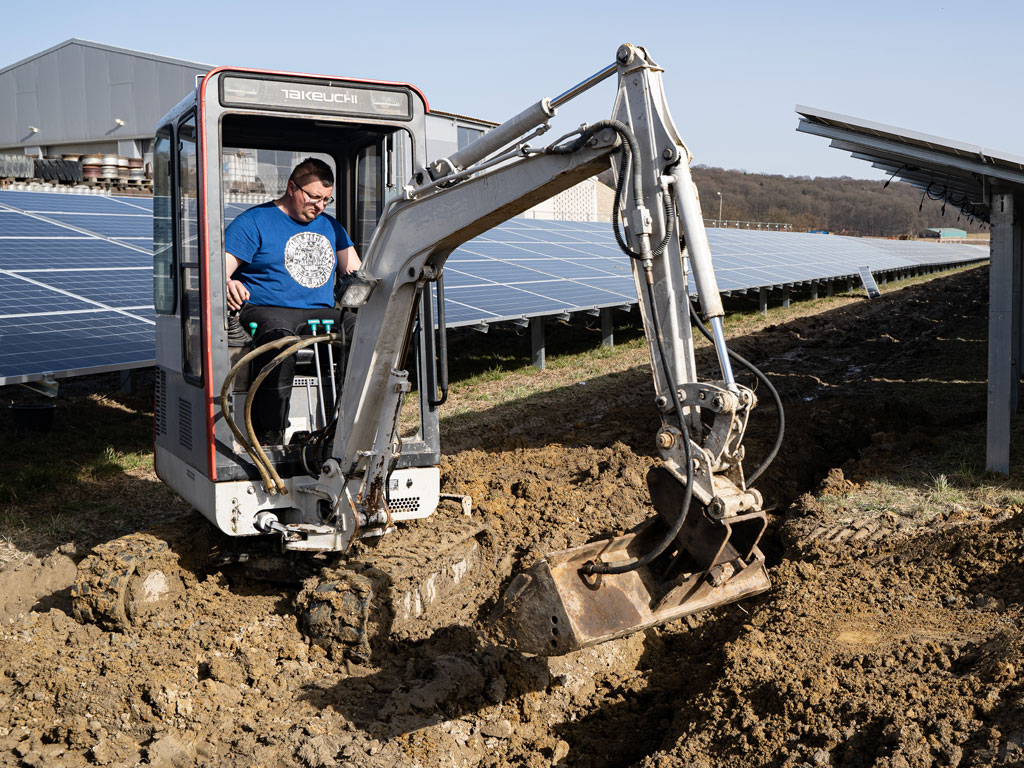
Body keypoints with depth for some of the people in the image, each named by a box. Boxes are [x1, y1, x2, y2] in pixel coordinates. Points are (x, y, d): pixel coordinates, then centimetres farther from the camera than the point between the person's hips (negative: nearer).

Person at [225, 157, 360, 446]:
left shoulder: (330, 225, 24)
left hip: (322, 313, 5)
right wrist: (227, 285, -30)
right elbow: (219, 270, -5)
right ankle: (268, 437, -36)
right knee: (279, 337, -41)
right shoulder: (253, 222, 5)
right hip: (267, 310, -5)